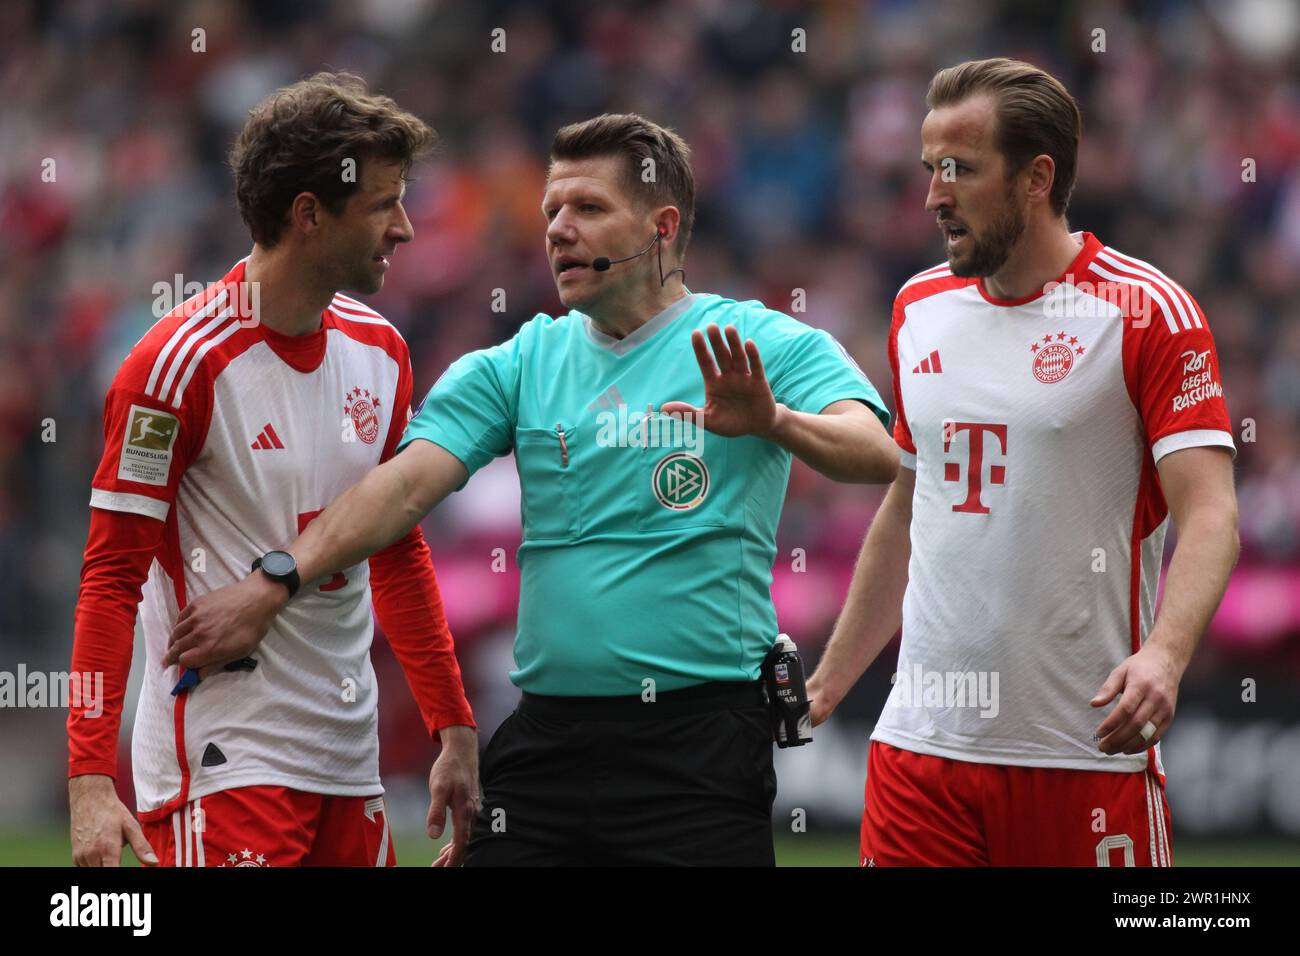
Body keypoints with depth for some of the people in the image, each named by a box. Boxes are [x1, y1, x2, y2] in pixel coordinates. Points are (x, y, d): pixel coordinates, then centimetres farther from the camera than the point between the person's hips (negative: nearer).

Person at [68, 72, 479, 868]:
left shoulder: (381, 350, 9)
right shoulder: (180, 362, -12)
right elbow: (113, 576, -11)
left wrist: (455, 728, 17)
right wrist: (91, 780, -18)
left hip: (350, 763, 7)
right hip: (221, 764, -7)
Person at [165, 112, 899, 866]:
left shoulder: (763, 345, -1)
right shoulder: (522, 365, 11)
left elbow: (876, 456, -16)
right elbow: (405, 486, -1)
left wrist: (773, 422, -37)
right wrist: (275, 585, -15)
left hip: (699, 742, -4)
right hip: (544, 739, 4)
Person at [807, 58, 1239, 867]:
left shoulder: (1147, 312, -6)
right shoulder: (920, 309, 13)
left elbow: (1210, 516, -14)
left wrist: (1163, 656, -31)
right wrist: (826, 686, 21)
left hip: (1085, 753, -5)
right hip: (922, 742, 5)